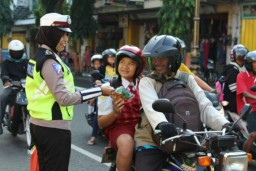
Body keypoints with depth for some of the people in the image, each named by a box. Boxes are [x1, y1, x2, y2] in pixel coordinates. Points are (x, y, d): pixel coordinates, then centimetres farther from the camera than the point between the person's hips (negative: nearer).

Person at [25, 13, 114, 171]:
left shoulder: (40, 57, 12)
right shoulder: (49, 61, -18)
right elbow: (64, 98, -24)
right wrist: (100, 91, -22)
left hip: (39, 125, 10)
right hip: (54, 128, -10)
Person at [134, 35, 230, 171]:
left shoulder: (187, 80, 11)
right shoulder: (147, 82, 1)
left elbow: (204, 106, -1)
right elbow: (151, 106, -20)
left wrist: (225, 125, -19)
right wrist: (161, 123, -42)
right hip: (151, 141, -3)